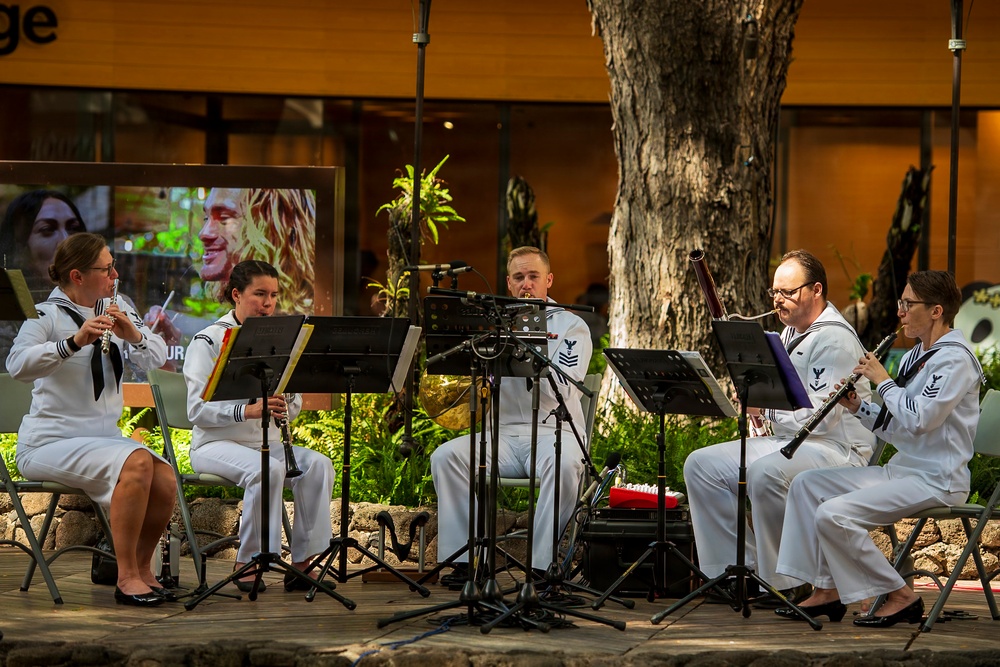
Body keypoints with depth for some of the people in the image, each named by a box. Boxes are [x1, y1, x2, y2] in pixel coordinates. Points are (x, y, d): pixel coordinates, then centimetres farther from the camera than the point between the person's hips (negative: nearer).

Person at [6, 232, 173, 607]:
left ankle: (141, 569, 1)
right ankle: (127, 579, -23)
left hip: (103, 435, 6)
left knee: (164, 480, -19)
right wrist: (74, 341, -37)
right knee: (137, 463, -30)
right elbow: (17, 365, -26)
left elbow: (156, 358, 4)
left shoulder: (117, 307, 11)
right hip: (49, 444, -6)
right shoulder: (47, 315, -8)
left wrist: (134, 334, -17)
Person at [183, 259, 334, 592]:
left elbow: (293, 409, 11)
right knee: (268, 469, -35)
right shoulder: (208, 342, -5)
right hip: (216, 443, -5)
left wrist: (285, 402, -13)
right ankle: (246, 563, -21)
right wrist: (248, 410, -28)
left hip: (266, 442, 5)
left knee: (318, 464, -22)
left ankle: (303, 562, -21)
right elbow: (197, 410, -15)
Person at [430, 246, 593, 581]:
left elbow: (562, 390, -9)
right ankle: (463, 558, -20)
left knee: (564, 464, -38)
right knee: (445, 456, -22)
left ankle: (543, 564, -32)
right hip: (504, 433, 4)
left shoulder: (571, 326, 6)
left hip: (554, 431, -4)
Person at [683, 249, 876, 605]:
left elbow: (821, 418, -23)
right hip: (784, 441, 10)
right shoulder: (791, 333, 18)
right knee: (700, 465, 1)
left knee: (765, 474, -39)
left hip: (835, 447, -10)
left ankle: (787, 580, -24)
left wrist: (766, 409, -16)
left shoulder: (834, 339, -15)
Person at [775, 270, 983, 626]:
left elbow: (919, 419, -26)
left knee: (833, 514, -23)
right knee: (807, 484, 8)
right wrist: (858, 407, 3)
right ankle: (827, 591, 5)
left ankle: (901, 597, -10)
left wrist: (882, 380, -14)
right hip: (902, 469, 10)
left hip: (935, 481, -10)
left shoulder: (954, 359, -15)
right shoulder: (917, 356, 16)